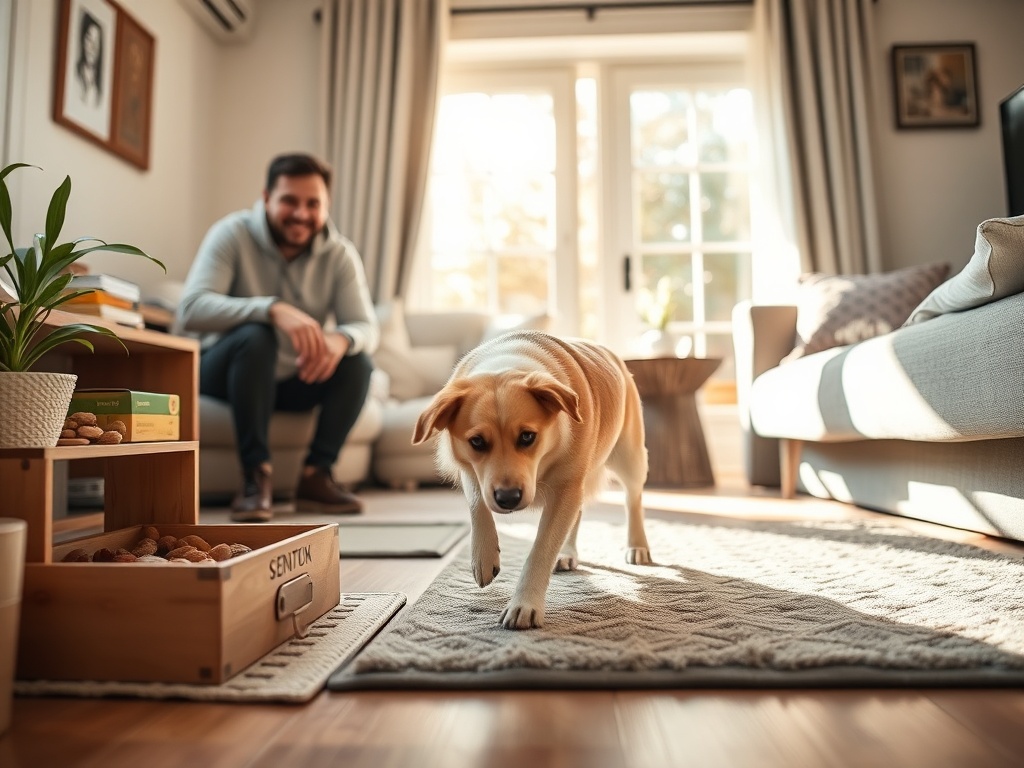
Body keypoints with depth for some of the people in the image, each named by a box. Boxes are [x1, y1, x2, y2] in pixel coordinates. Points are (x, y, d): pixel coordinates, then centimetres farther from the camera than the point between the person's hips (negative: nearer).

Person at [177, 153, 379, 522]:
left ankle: (316, 475, -16)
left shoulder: (340, 254, -9)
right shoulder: (232, 234, -17)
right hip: (227, 372, -3)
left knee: (357, 361, -22)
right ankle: (256, 475, -29)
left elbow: (367, 327, -16)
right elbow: (191, 309, -31)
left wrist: (340, 340, -41)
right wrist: (273, 309, -46)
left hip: (297, 380, 3)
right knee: (253, 337, -34)